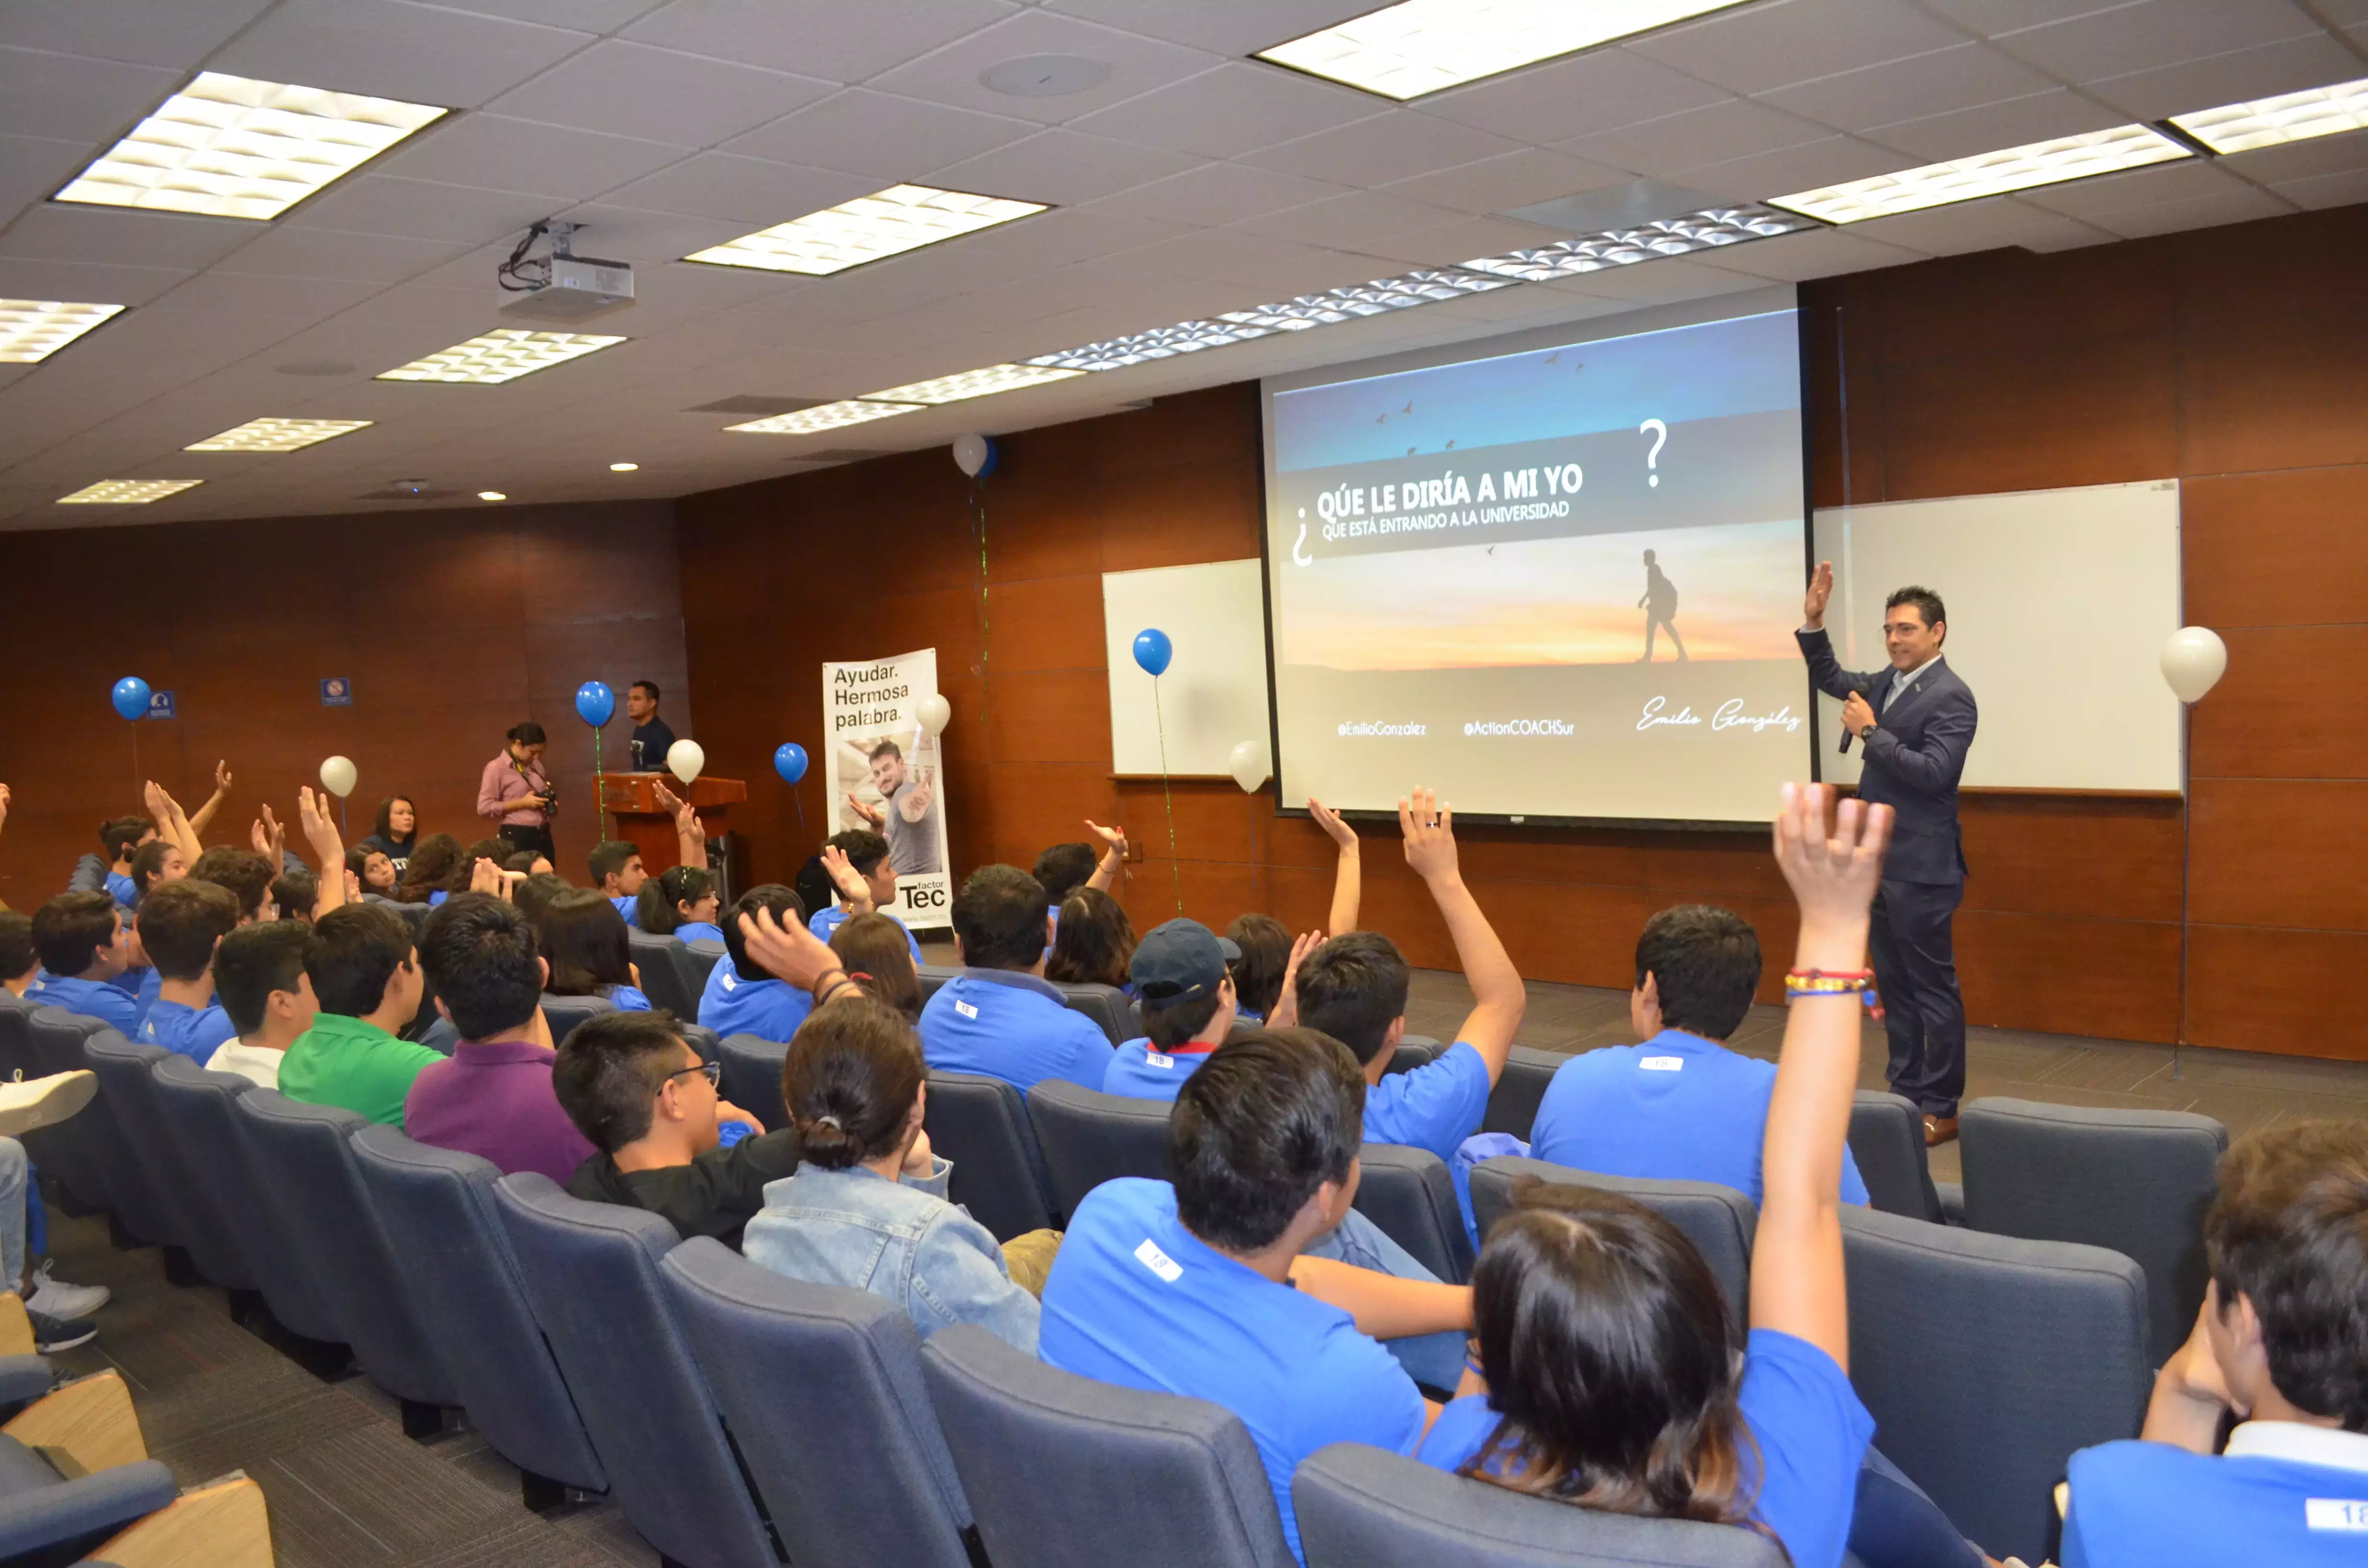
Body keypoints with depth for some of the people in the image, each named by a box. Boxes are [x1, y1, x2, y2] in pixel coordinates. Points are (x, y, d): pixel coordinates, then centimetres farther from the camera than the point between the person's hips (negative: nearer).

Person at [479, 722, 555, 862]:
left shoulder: (536, 766, 15)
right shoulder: (497, 768, -5)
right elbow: (484, 808, -11)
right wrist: (522, 803, -14)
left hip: (543, 836, 6)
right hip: (516, 838, -6)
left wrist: (550, 803, 8)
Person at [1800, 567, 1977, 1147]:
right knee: (1894, 984, 15)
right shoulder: (1888, 683, 10)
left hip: (1921, 867, -9)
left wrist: (1871, 733, -19)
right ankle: (1905, 1091, 24)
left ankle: (1941, 1108, 8)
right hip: (1881, 861, 9)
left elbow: (1935, 774, -23)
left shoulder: (1951, 697, -15)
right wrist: (1814, 622, 10)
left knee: (1932, 988, -1)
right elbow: (1829, 679, 24)